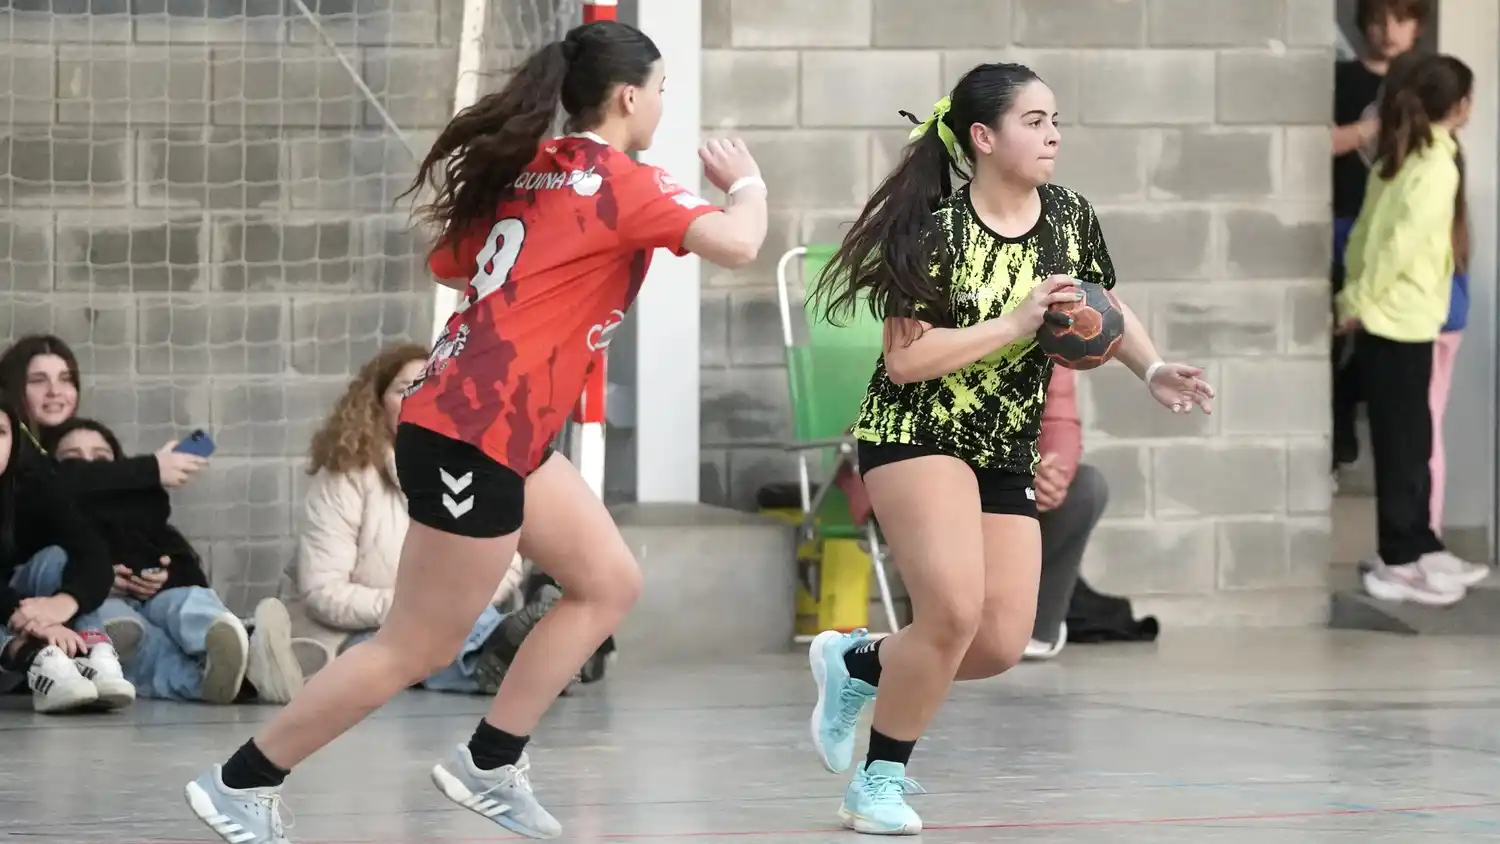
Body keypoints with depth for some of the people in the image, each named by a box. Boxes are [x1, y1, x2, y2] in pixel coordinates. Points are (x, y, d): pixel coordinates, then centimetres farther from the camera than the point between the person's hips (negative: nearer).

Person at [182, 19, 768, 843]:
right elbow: (737, 244, -22)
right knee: (418, 648, -1)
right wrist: (748, 182, -2)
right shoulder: (622, 185, -12)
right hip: (474, 439, -10)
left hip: (507, 432, 10)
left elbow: (449, 264, 23)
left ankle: (490, 766, 15)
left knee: (608, 583, 13)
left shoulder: (532, 171, 11)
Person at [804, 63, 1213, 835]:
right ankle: (879, 782, -3)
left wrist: (1151, 369, -4)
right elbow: (905, 359, -22)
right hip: (913, 437, -6)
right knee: (955, 611, -22)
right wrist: (1017, 323, -26)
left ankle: (856, 663, 25)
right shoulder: (937, 232, -18)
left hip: (1006, 457, 6)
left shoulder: (1069, 219, -1)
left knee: (1000, 647, -2)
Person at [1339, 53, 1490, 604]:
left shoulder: (1399, 158, 11)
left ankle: (1421, 550, 22)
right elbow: (1402, 243, -21)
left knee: (1409, 442, 15)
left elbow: (1367, 231, 10)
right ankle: (1398, 564, 4)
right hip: (1401, 322, -8)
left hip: (1384, 320, 8)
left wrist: (1356, 295, 7)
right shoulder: (1437, 167, -15)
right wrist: (1361, 303, -14)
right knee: (1403, 444, -1)